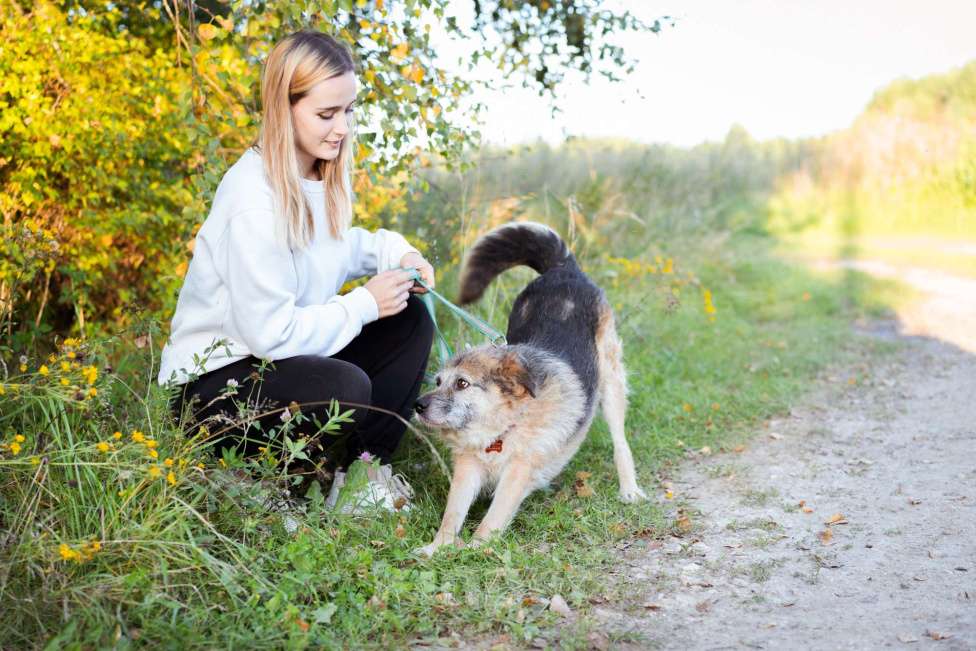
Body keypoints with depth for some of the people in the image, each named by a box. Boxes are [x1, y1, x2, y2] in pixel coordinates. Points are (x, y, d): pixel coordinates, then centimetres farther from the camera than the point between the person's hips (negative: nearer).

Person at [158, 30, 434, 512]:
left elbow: (334, 246, 20)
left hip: (285, 352, 9)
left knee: (409, 321, -1)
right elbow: (270, 333, -26)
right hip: (212, 379, -9)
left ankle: (367, 465, 0)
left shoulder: (320, 174, 0)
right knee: (345, 387, -33)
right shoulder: (254, 202, -26)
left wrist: (393, 252, 0)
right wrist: (365, 305, -18)